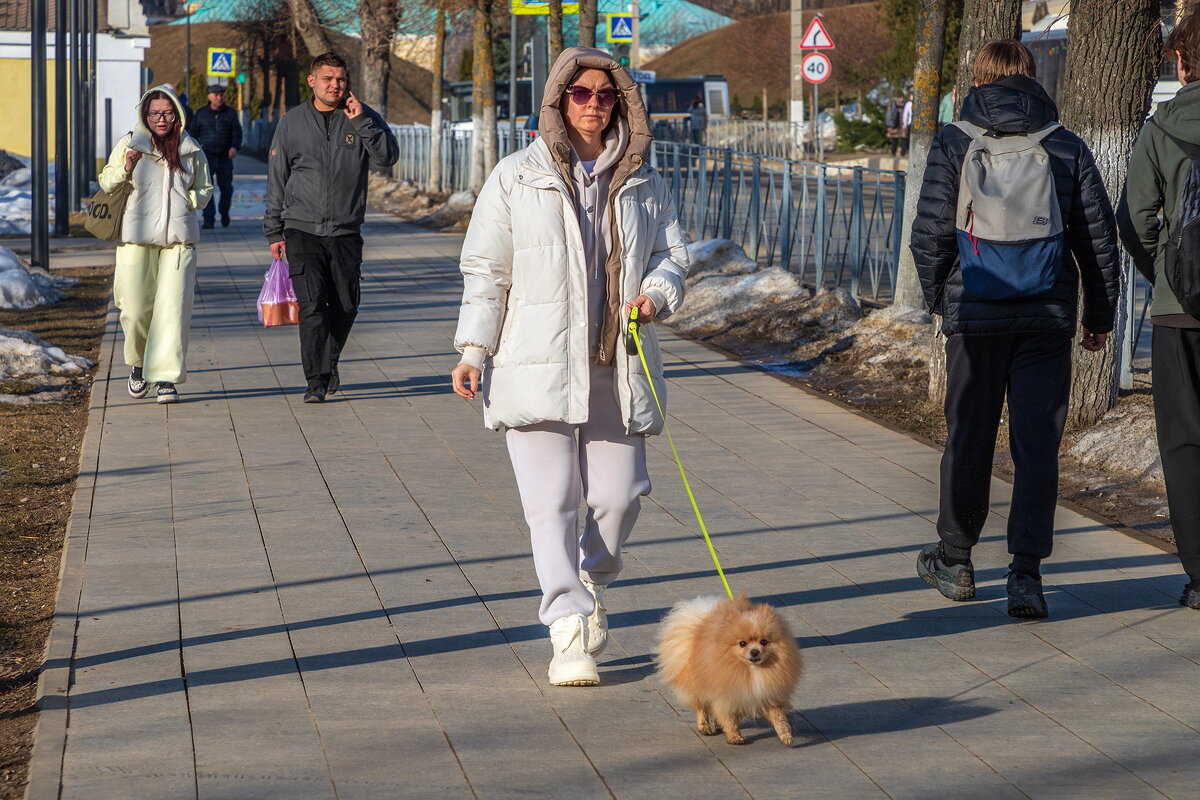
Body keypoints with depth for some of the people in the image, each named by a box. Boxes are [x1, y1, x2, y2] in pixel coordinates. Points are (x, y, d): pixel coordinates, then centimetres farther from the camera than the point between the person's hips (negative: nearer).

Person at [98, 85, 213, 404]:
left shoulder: (191, 151, 11)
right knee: (135, 310, -3)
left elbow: (205, 189, 21)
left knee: (173, 309, -10)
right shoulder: (129, 144, 7)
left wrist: (191, 200, -1)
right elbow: (106, 183, 9)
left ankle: (166, 377, -5)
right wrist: (125, 169, -11)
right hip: (136, 238, -1)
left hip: (179, 239, 1)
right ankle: (139, 364, 25)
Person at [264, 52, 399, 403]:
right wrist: (274, 232, 7)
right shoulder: (292, 122, 5)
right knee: (311, 305, -12)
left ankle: (329, 363, 30)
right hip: (303, 229, -1)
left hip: (346, 231, 1)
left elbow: (388, 156, -9)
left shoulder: (363, 118, 4)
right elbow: (276, 179, 9)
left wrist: (361, 121, -19)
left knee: (344, 307, 7)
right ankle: (316, 381, -12)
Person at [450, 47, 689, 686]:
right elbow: (486, 270, 3)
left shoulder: (643, 183, 11)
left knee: (620, 494, 3)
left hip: (616, 368, 3)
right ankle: (568, 633, -8)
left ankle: (591, 588, 32)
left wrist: (656, 295, -7)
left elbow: (671, 255, 16)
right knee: (552, 502, -8)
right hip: (538, 366, -3)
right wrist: (474, 351, -4)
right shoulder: (516, 178, 3)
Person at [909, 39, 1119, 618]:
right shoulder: (1066, 147, 3)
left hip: (975, 315, 0)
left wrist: (937, 298, 12)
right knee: (1037, 444, 2)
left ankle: (954, 561, 24)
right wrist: (1099, 315, 14)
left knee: (968, 439, 12)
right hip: (1048, 317, 0)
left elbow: (930, 233, -4)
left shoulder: (953, 143, -1)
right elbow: (1099, 237, 4)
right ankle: (1026, 572, -6)